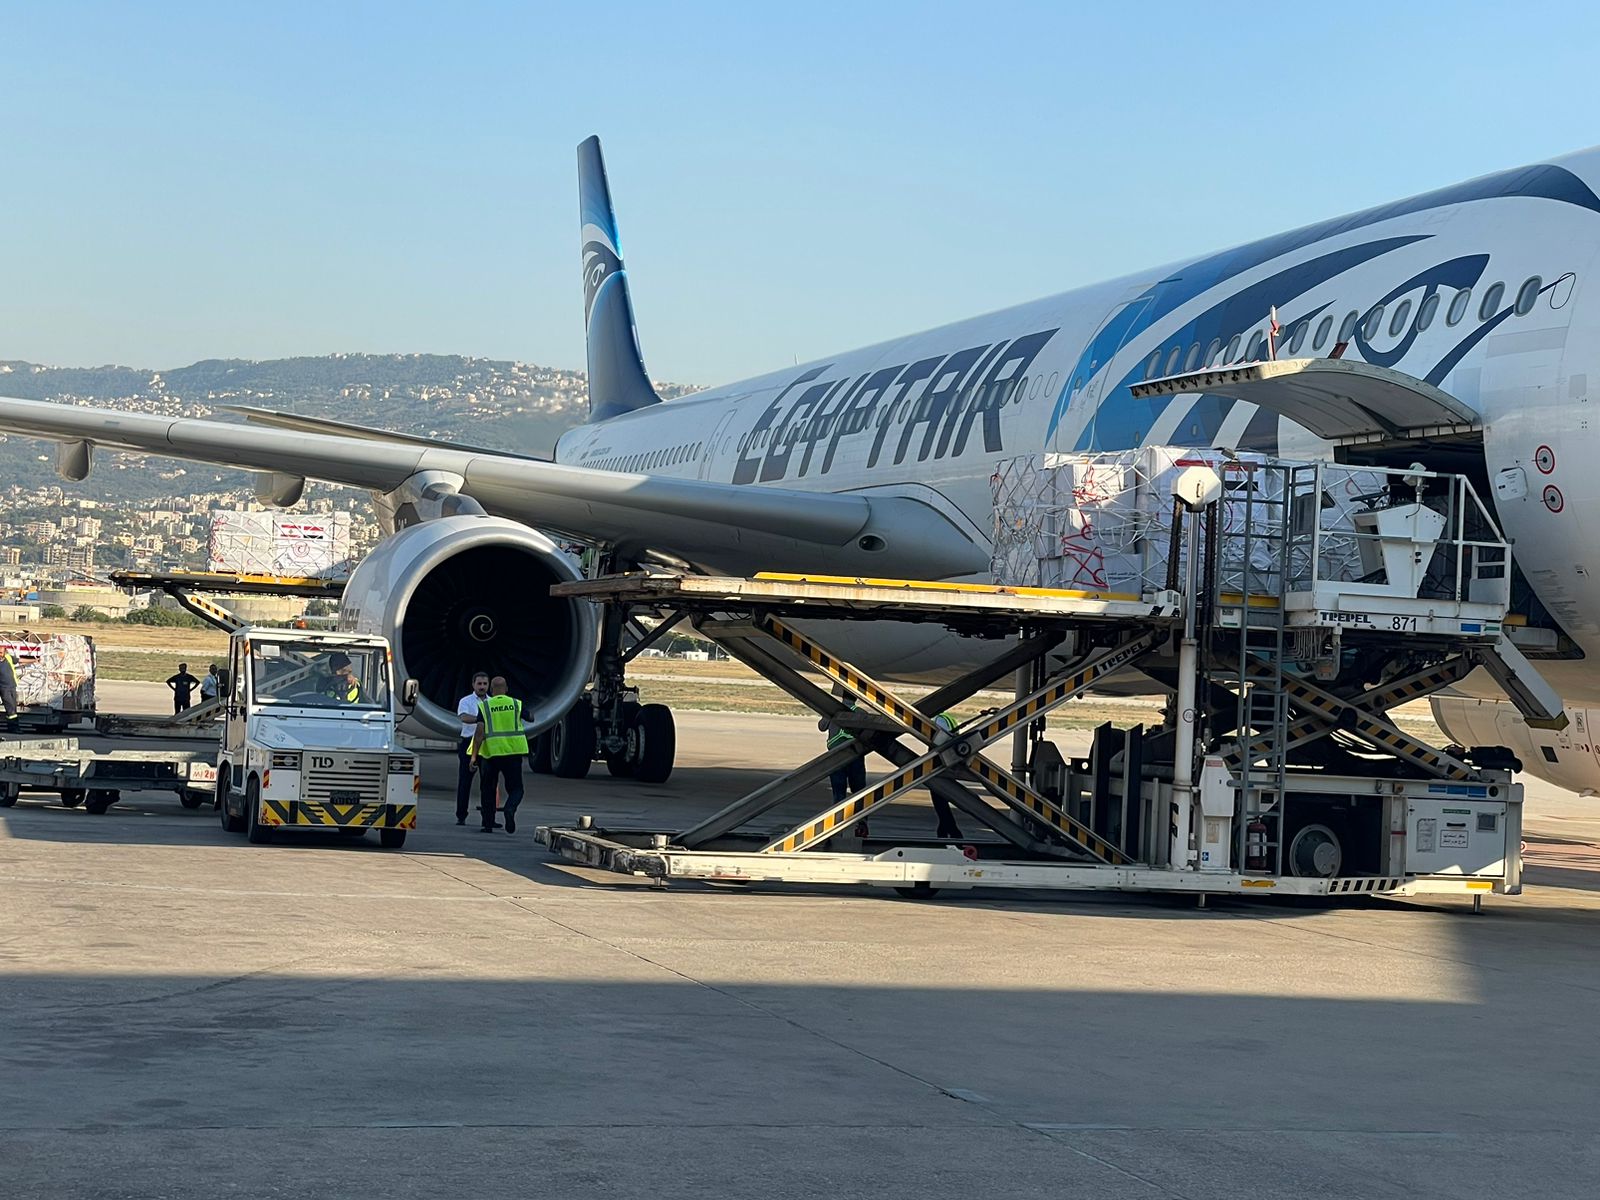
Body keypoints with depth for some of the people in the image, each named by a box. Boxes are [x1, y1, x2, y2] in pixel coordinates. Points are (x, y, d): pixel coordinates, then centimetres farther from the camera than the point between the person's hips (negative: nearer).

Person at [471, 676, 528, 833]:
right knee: (515, 788, 7)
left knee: (487, 789, 15)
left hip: (490, 751, -1)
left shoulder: (484, 706, -1)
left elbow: (479, 731, -8)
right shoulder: (516, 704, 5)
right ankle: (510, 809, -25)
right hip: (513, 751, 1)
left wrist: (474, 755, -8)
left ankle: (488, 825, 12)